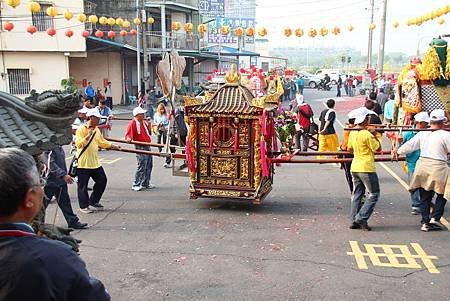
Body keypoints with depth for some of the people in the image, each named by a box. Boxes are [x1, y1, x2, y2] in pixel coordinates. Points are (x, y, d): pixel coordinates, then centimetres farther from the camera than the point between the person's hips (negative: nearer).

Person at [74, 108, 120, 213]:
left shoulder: (96, 130, 11)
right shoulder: (81, 129, -13)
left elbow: (102, 142, 21)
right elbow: (78, 144, -23)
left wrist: (114, 146, 19)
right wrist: (88, 135, -28)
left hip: (95, 162, 8)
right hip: (83, 163, -8)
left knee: (102, 180, 12)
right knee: (83, 185, 1)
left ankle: (93, 202, 26)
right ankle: (84, 206, 13)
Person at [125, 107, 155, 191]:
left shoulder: (144, 122, 14)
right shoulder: (132, 123, -10)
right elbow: (128, 134, -14)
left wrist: (149, 126, 7)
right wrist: (128, 139, -34)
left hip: (147, 146, 9)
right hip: (140, 147, -9)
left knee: (149, 165, 13)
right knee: (142, 165, -11)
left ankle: (146, 183, 25)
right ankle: (136, 185, -3)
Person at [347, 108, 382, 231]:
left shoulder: (352, 133, 6)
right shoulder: (367, 134, -17)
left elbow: (349, 149, 16)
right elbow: (378, 148, -9)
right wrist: (374, 136, -1)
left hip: (354, 167, 8)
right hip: (366, 168, -8)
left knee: (357, 194, 13)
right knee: (374, 194, 3)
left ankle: (354, 220, 14)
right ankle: (361, 218, -4)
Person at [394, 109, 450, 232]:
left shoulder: (422, 134, 3)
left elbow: (409, 145, 8)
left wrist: (398, 151, 23)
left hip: (422, 167, 4)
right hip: (438, 168, -4)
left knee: (425, 196, 12)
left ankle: (425, 222, 14)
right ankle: (435, 218, 7)